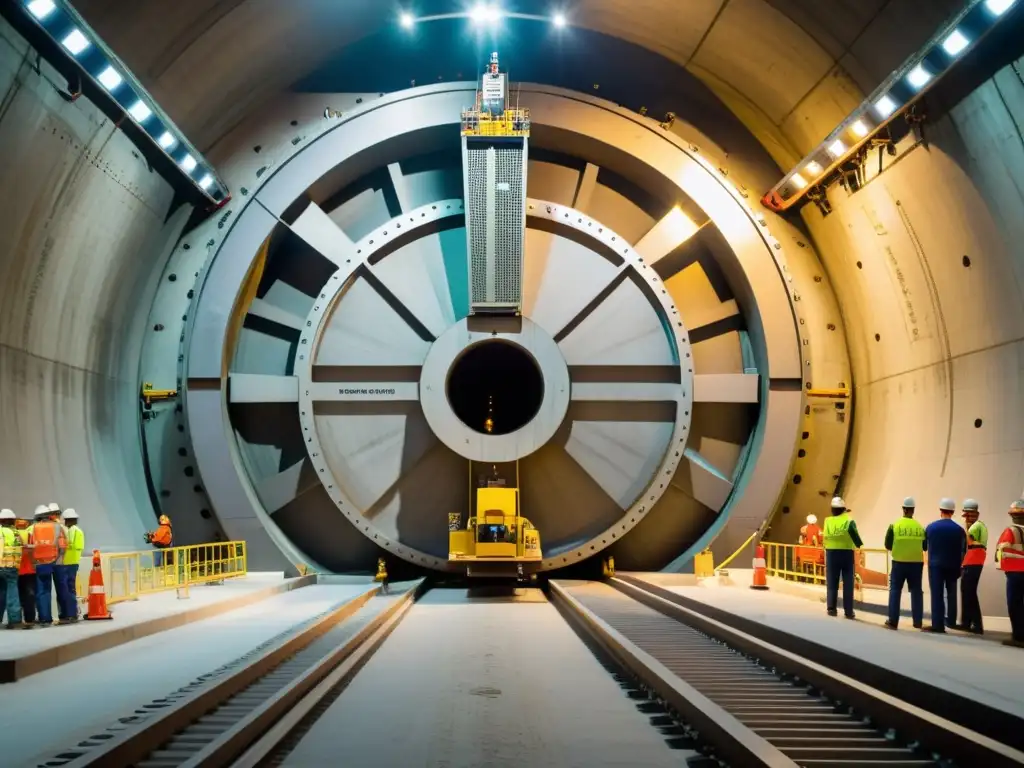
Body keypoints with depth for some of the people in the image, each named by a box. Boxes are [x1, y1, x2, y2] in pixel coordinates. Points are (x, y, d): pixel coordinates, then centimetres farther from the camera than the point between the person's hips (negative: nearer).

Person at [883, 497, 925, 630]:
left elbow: (888, 545, -3)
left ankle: (893, 621, 2)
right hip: (916, 563, 1)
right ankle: (918, 621, 14)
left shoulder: (895, 525, -6)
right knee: (916, 591, 12)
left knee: (895, 590, 5)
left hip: (899, 562, -1)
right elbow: (925, 546, 6)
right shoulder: (920, 527, -2)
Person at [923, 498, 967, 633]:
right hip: (952, 566, 1)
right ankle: (951, 620, 27)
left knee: (937, 594, -2)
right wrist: (958, 564, 15)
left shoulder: (930, 527, -4)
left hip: (935, 565, -1)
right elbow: (963, 550, 1)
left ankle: (938, 624, -8)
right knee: (951, 593, 18)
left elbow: (925, 545, 6)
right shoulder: (959, 530, -5)